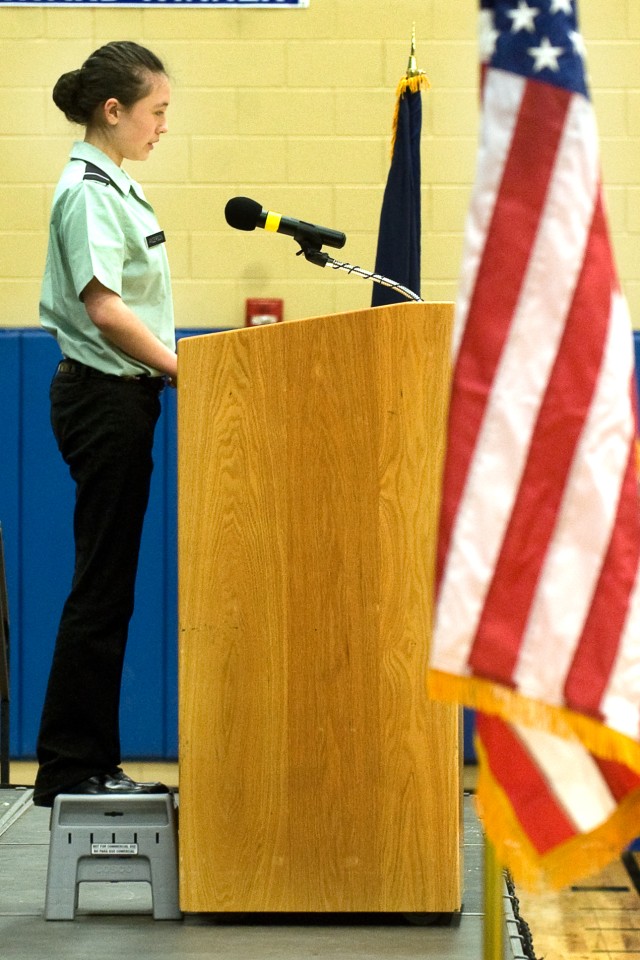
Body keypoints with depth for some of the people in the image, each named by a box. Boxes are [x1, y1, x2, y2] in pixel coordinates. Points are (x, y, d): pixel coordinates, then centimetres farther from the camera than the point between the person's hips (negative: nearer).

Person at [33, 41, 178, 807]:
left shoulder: (114, 185, 16)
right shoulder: (87, 191, -14)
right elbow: (105, 309, -21)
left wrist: (173, 368, 10)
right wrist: (184, 369, -19)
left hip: (121, 398, 10)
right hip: (102, 398, -10)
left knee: (107, 586, 10)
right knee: (101, 585, -5)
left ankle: (88, 763, 15)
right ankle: (71, 766, 1)